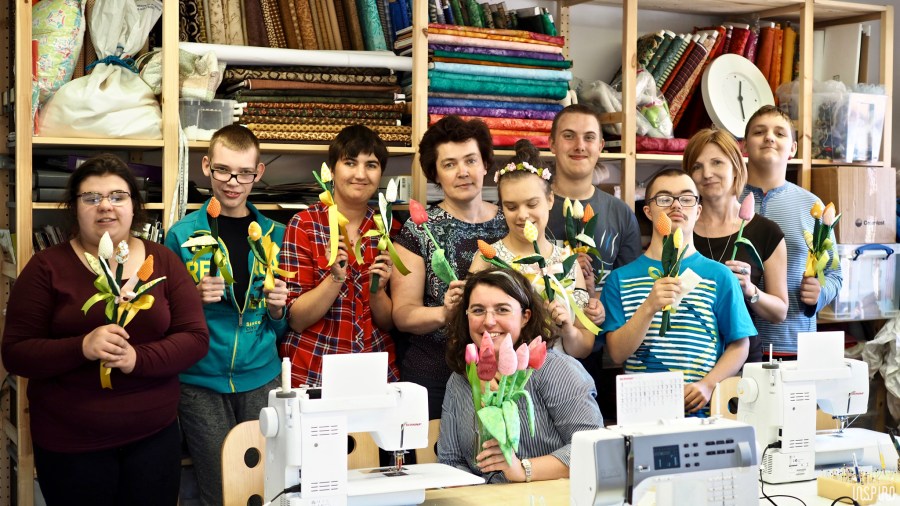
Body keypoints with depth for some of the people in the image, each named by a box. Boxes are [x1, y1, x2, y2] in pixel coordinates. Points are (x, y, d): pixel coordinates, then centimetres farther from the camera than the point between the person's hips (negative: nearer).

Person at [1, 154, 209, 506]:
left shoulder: (163, 261, 3)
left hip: (155, 436, 2)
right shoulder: (47, 267, -3)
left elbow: (196, 338, -1)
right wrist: (82, 348, -24)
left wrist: (138, 358, -19)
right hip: (68, 443, -2)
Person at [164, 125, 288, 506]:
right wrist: (194, 298, -14)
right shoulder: (182, 234, -1)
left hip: (261, 379, 2)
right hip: (201, 382, -2)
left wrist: (277, 308, -9)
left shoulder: (275, 235, 5)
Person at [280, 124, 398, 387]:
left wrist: (377, 290, -14)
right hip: (312, 372, -3)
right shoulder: (304, 225, -8)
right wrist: (336, 277, -23)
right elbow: (296, 320, -10)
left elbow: (389, 322, 5)